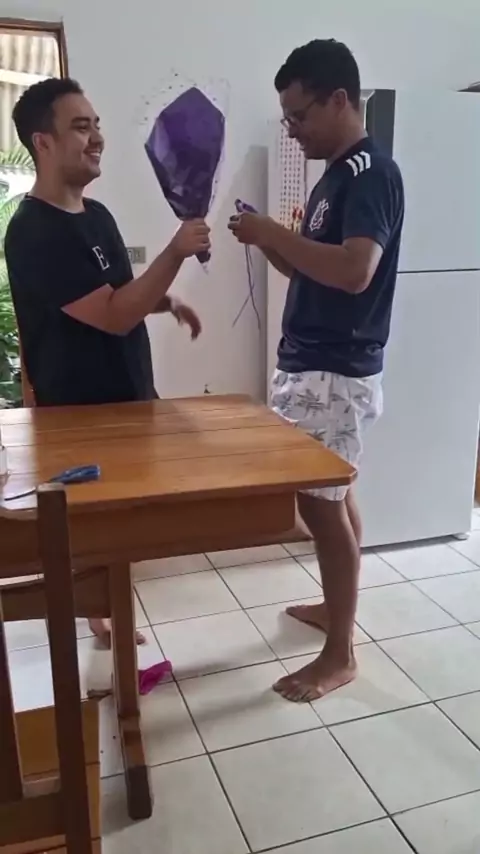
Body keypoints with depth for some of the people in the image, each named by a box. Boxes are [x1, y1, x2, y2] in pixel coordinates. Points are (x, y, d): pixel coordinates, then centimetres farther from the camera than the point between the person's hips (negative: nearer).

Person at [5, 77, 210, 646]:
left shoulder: (96, 214, 8)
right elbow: (114, 316, -26)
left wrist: (169, 303, 7)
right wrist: (176, 251, -28)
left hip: (125, 397, 9)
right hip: (81, 411, -9)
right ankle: (106, 621, 23)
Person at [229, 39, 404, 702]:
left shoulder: (373, 172, -15)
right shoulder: (337, 174, 16)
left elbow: (353, 271, -29)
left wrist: (273, 233, -20)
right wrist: (267, 239, 2)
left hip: (337, 373, -10)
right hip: (311, 365, 10)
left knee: (321, 503, -4)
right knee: (333, 496, 18)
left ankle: (340, 655, 11)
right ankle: (337, 605, 35)